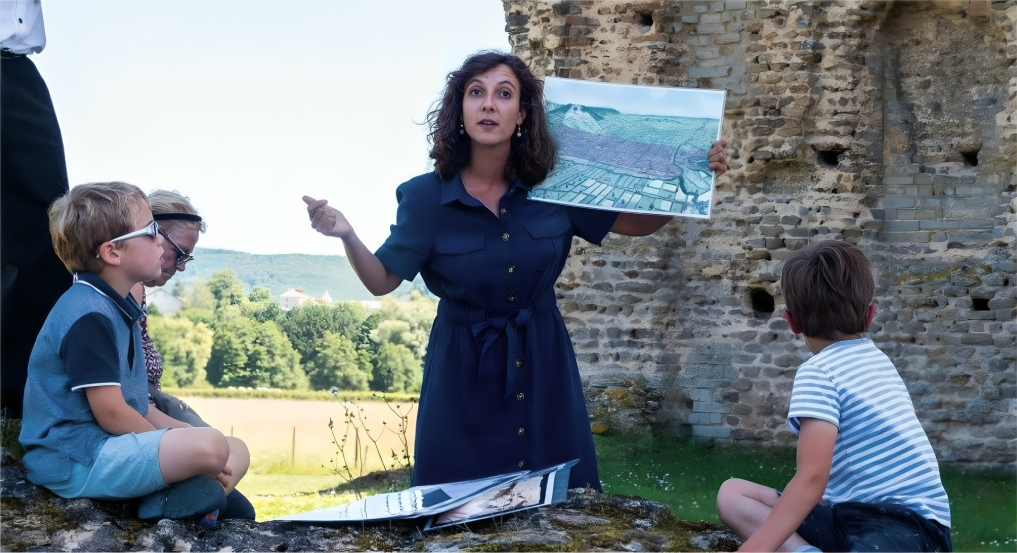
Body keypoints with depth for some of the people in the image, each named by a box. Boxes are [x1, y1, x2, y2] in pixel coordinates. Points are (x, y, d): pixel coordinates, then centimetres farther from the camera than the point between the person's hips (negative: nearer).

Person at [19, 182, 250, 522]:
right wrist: (191, 451, -11)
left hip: (115, 446, 11)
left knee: (237, 452, 6)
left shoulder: (120, 308, 16)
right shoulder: (89, 316, -16)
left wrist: (186, 436, 3)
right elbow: (111, 414, -19)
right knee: (210, 447, -29)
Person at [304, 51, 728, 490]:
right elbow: (382, 281, -4)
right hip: (464, 372, -2)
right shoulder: (426, 196, -10)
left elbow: (637, 223, 4)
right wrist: (346, 235, -23)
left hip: (543, 363, 2)